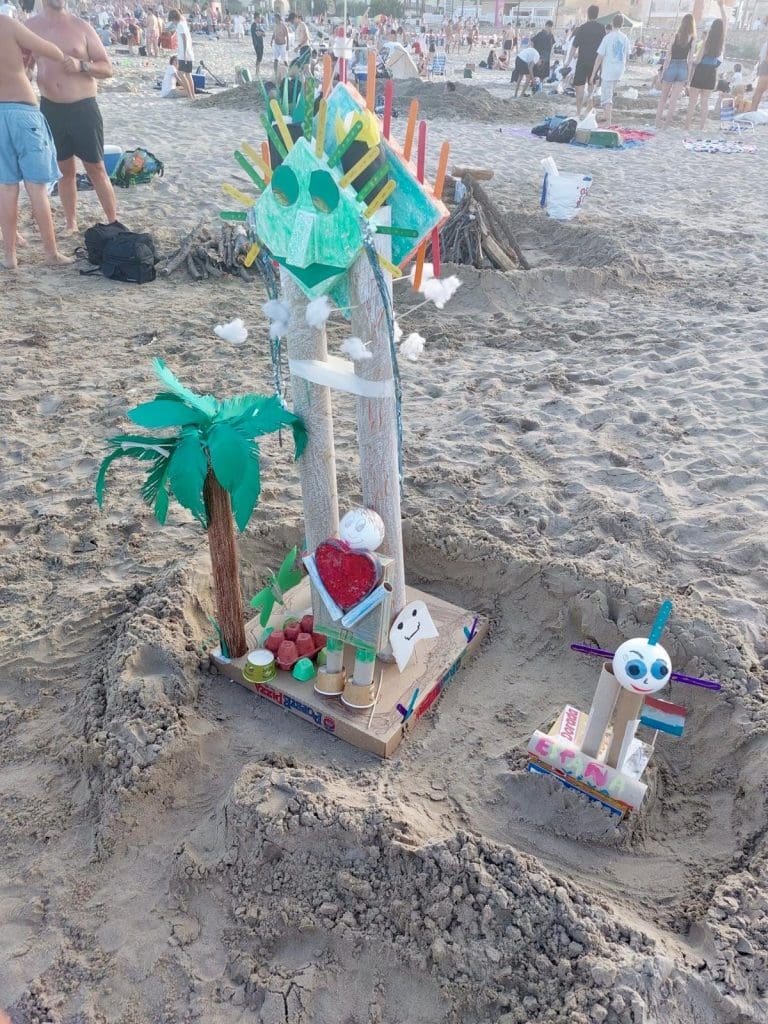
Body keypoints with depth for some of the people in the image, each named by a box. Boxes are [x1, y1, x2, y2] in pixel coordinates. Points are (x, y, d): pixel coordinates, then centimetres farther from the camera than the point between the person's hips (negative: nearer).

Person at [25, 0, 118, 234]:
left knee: (96, 169, 0)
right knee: (65, 170, 10)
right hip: (50, 108, 3)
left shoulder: (81, 27, -3)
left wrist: (81, 65, -20)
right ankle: (71, 224, 19)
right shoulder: (29, 27, 4)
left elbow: (107, 68, -3)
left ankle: (114, 224, 7)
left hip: (83, 108, -2)